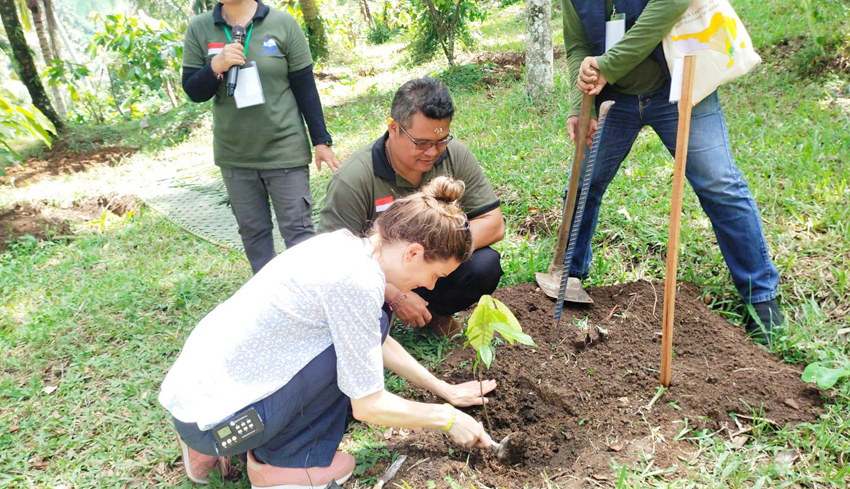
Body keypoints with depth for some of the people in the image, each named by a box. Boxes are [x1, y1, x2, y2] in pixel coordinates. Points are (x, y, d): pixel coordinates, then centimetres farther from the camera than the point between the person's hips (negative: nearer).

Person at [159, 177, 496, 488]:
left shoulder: (347, 245, 3)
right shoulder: (358, 280, -23)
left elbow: (379, 345, 16)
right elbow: (368, 406, -15)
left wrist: (443, 389, 19)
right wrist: (446, 418, 0)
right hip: (213, 418, -9)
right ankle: (281, 460, 2)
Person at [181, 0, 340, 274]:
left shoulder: (282, 24, -5)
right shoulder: (199, 29, 2)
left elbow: (305, 87, -2)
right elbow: (192, 92, 2)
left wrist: (321, 141, -3)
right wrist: (216, 66, -18)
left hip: (285, 151, -3)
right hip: (234, 156, 3)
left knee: (297, 229, -1)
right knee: (252, 231, 10)